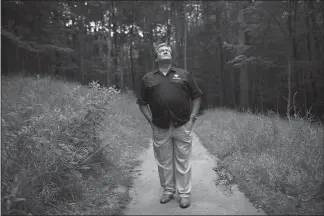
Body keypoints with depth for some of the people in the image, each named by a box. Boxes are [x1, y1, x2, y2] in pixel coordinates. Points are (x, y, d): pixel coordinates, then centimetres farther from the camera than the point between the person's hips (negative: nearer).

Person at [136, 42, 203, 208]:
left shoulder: (184, 74, 6)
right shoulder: (148, 78, 7)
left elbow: (196, 97, 10)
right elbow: (142, 103, 12)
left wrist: (192, 117, 2)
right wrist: (150, 120, 2)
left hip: (182, 126, -1)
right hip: (160, 128, 1)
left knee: (183, 161, 6)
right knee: (164, 161, 11)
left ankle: (184, 193, 18)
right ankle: (168, 190, 28)